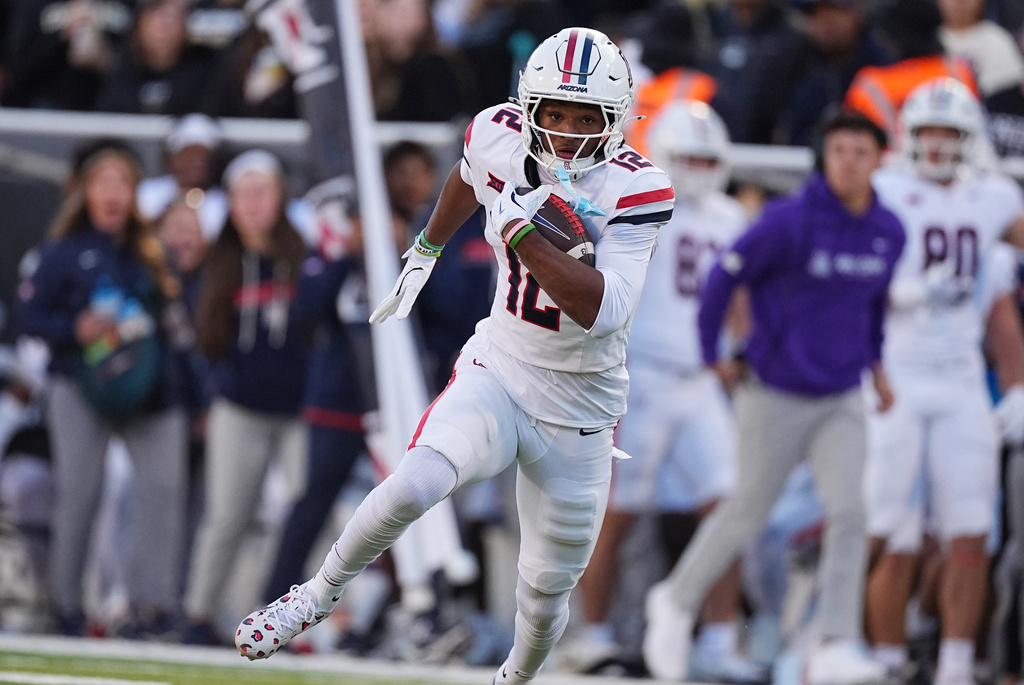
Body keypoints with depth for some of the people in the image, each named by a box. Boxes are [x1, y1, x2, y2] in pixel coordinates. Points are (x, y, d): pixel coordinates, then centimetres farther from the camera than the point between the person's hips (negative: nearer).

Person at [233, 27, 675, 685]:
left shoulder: (635, 189, -21)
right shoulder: (499, 138, -10)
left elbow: (600, 311, -32)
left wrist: (518, 230, -35)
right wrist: (425, 251, 31)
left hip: (578, 419, -1)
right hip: (496, 377, 1)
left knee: (547, 593, 10)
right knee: (415, 484, -29)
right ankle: (320, 595, -5)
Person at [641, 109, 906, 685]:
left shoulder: (888, 232, -1)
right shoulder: (790, 222, -20)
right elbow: (724, 276, -9)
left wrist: (875, 361, 18)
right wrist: (712, 355, -2)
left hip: (842, 399, 4)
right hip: (778, 395, -4)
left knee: (848, 513, -13)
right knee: (748, 516, 7)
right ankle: (678, 601, 32)